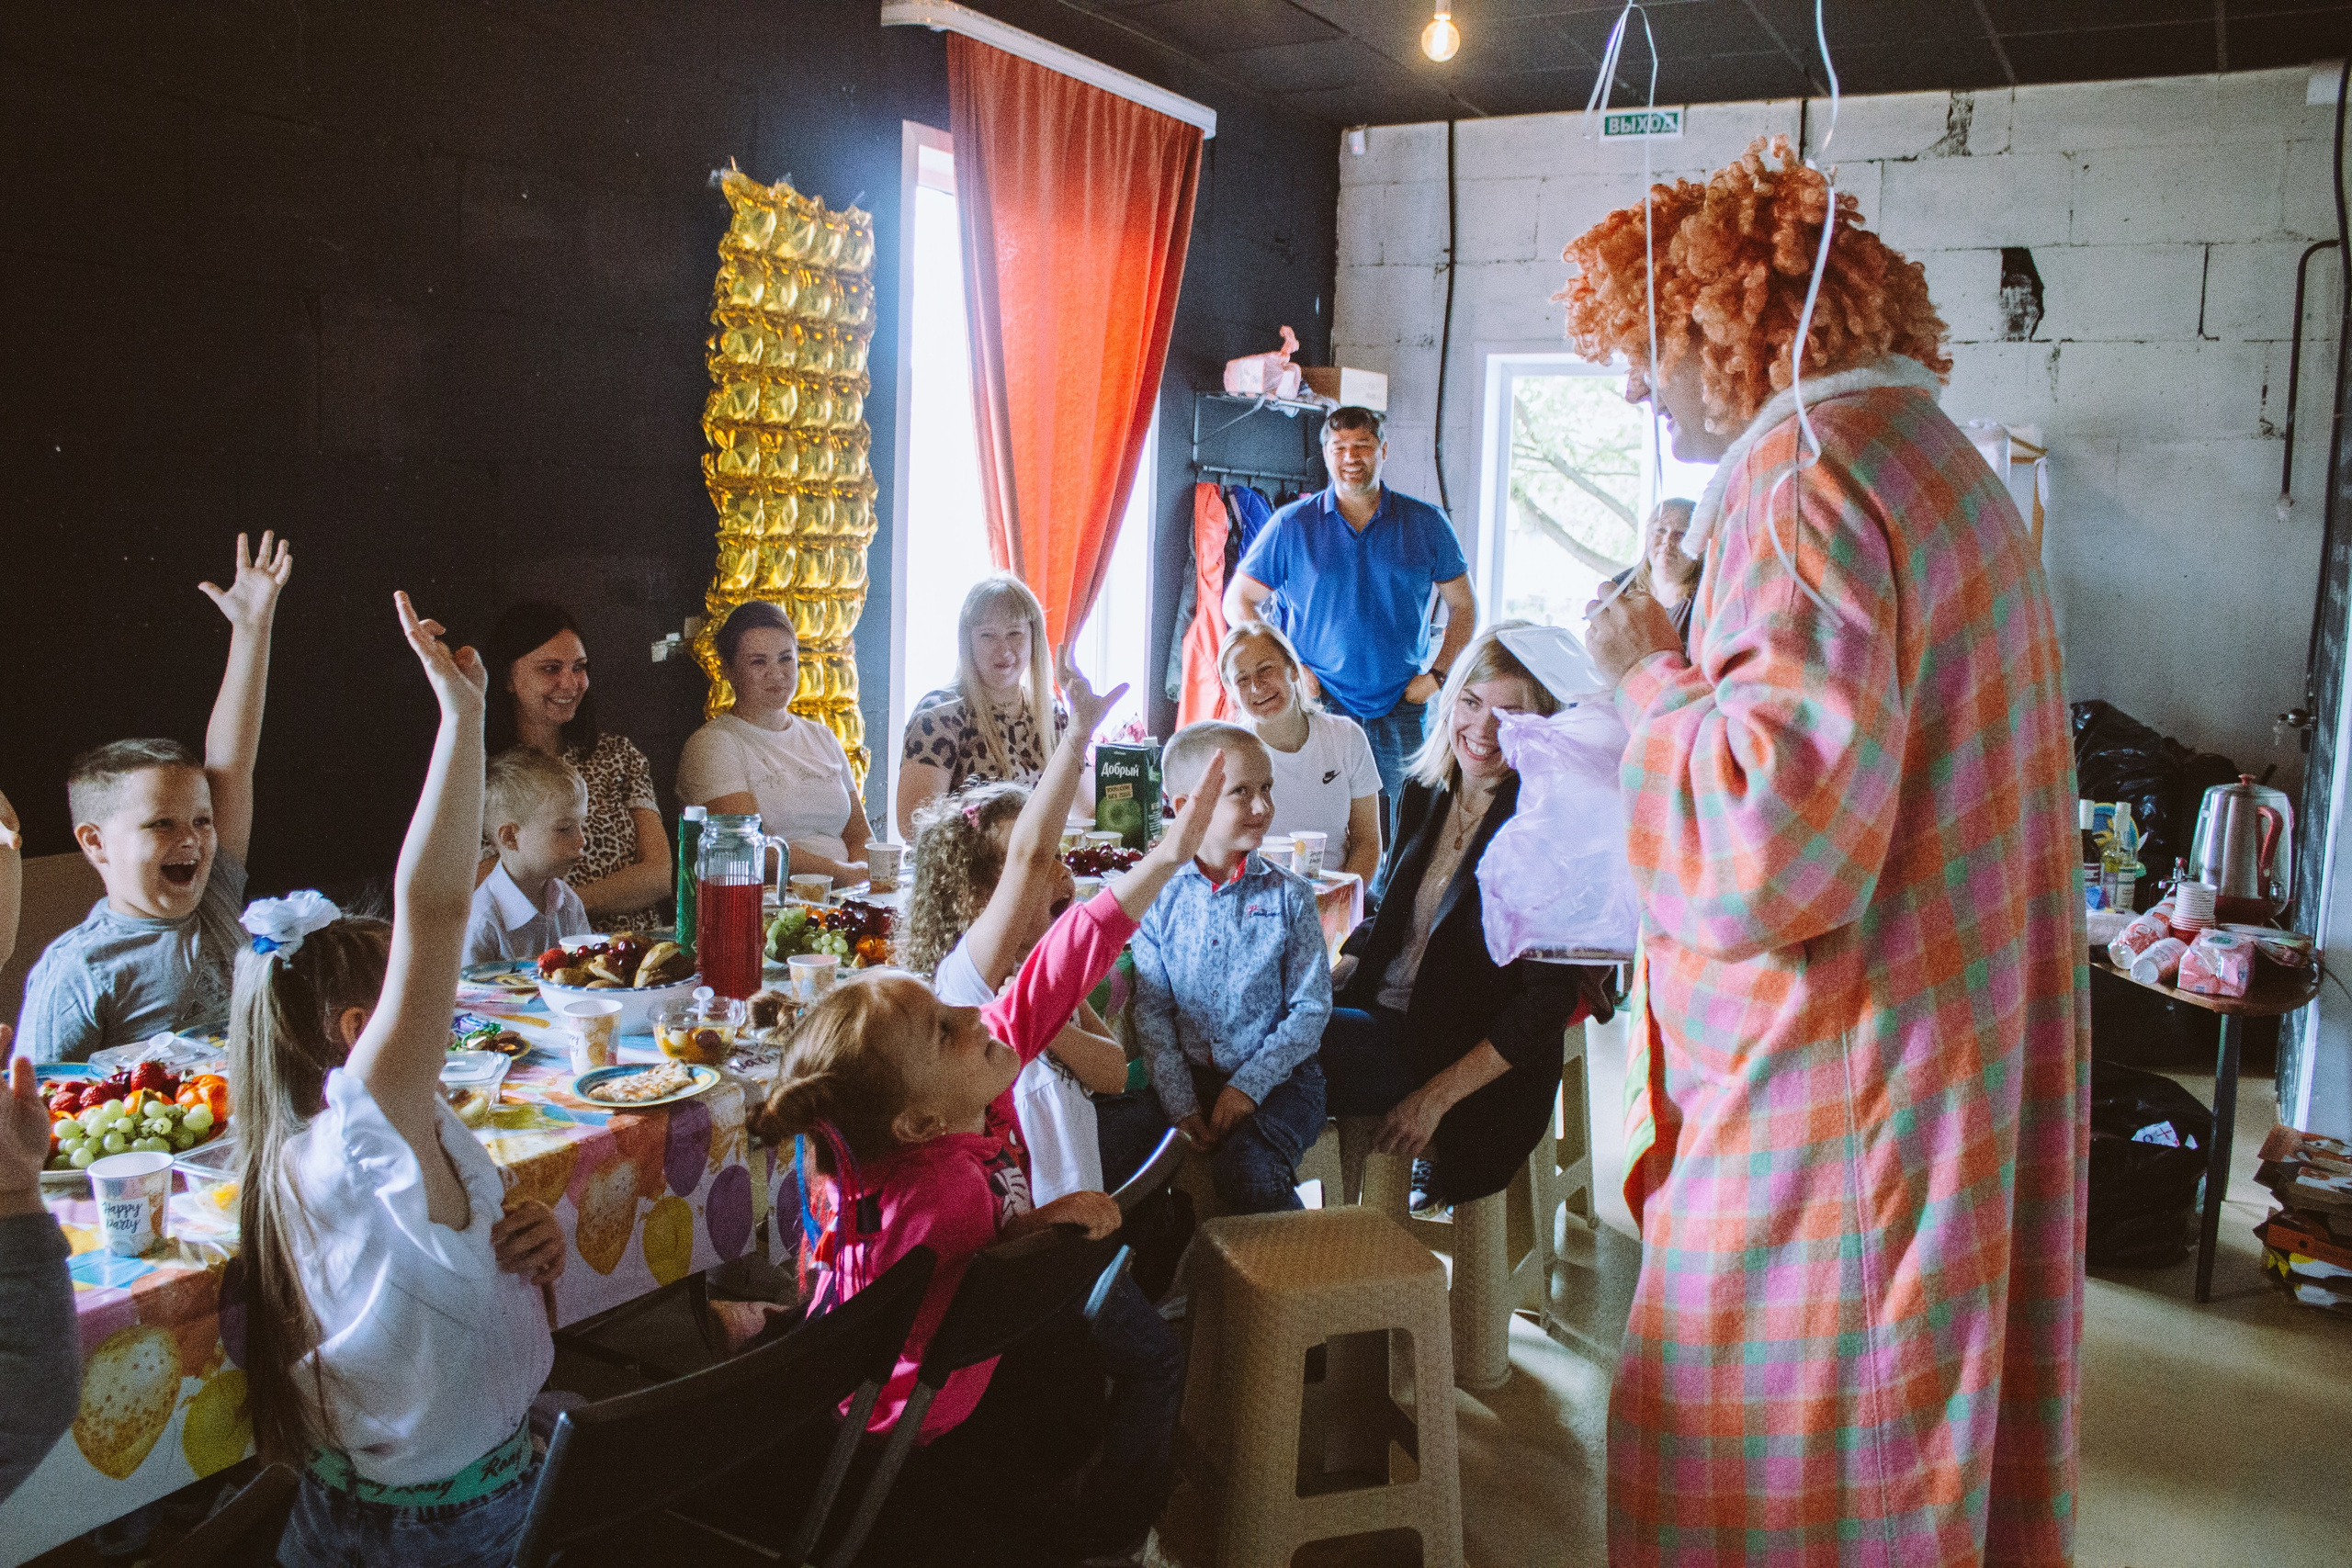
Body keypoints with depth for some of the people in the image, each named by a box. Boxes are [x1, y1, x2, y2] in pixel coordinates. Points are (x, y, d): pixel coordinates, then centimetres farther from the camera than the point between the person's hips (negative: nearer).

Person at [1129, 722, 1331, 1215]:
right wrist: (1181, 1104, -10)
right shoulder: (1159, 898, 1)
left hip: (1276, 1077, -2)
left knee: (1246, 1170, -28)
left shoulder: (1288, 895, 0)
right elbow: (1152, 1010, 1)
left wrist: (1247, 1086, -12)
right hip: (1188, 1077, 2)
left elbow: (1311, 1007, -2)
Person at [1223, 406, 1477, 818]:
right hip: (1320, 704, -1)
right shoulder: (1291, 525, 3)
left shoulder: (1427, 524, 6)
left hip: (1403, 708, 1)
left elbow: (1463, 606, 14)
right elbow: (1238, 602, 7)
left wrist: (1437, 674, 1)